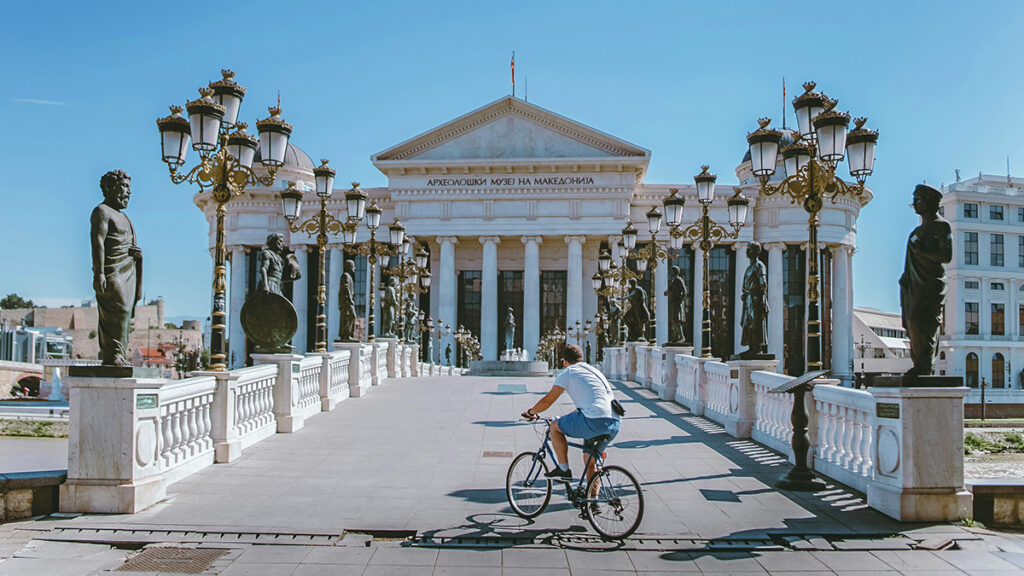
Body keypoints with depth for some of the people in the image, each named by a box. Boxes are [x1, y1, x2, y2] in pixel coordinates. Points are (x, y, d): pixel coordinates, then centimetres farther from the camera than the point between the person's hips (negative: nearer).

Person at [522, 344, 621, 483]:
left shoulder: (568, 372, 7)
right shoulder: (593, 370, 29)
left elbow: (547, 400, 8)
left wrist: (530, 412, 26)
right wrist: (568, 419, 50)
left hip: (596, 421, -8)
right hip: (615, 424, 8)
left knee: (555, 427, 12)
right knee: (589, 461, 22)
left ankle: (564, 469, 11)